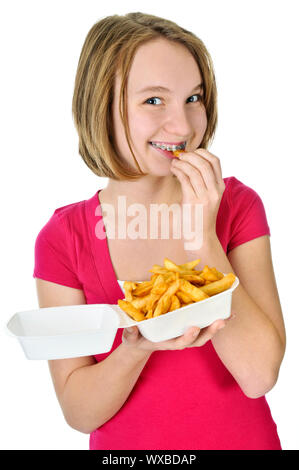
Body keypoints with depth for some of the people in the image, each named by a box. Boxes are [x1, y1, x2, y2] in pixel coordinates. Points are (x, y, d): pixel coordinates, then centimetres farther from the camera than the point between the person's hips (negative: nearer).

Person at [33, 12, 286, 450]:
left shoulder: (237, 204, -12)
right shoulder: (62, 237, -14)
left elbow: (260, 376, -19)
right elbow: (79, 413, -12)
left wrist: (203, 236, -26)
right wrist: (137, 347, -30)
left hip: (243, 438, 1)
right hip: (126, 445, 0)